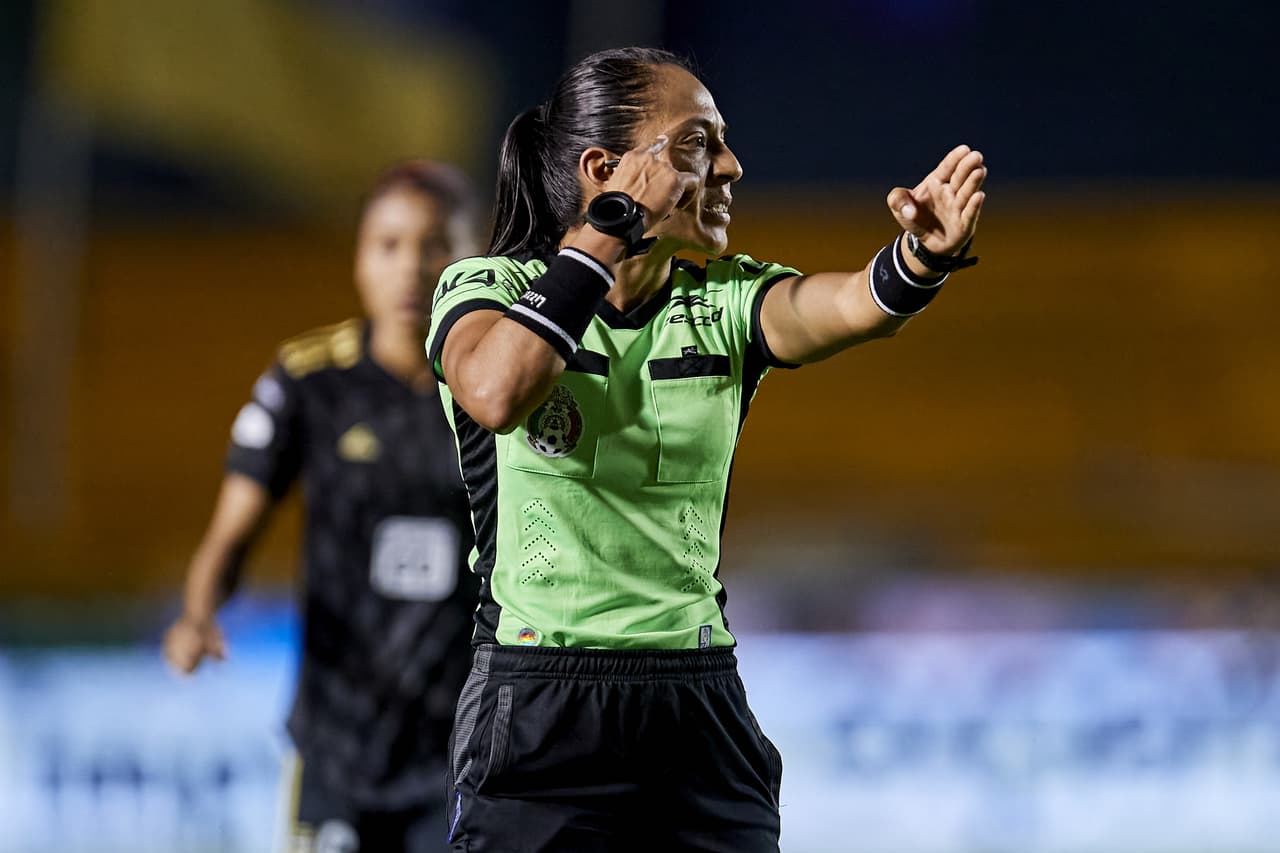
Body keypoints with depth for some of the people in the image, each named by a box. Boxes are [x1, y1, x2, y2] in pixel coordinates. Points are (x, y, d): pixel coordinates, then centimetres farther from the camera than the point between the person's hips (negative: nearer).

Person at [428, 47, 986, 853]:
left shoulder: (724, 302, 6)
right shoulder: (489, 288, -3)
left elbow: (850, 306, -15)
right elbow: (497, 392, -27)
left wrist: (923, 257, -37)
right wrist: (607, 237, -19)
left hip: (701, 712, 4)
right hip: (538, 717, -4)